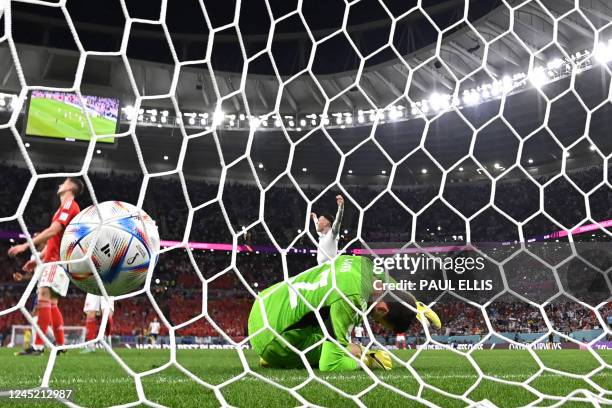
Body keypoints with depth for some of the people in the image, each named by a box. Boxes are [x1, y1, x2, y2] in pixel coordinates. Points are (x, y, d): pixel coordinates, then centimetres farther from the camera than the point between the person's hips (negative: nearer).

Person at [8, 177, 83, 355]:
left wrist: (26, 245, -20)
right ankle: (60, 345, 13)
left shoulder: (69, 204, -5)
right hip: (54, 260, 10)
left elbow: (53, 230, -17)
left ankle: (38, 346, -21)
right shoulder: (65, 207, 25)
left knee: (44, 297, -18)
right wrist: (37, 259, 22)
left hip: (58, 260, -10)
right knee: (51, 303, 9)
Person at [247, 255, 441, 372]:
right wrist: (368, 360, -12)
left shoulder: (362, 263, -5)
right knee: (352, 351, 0)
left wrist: (416, 305, 18)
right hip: (271, 340, -8)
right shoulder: (349, 300, -30)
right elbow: (330, 365, -27)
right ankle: (277, 360, 4)